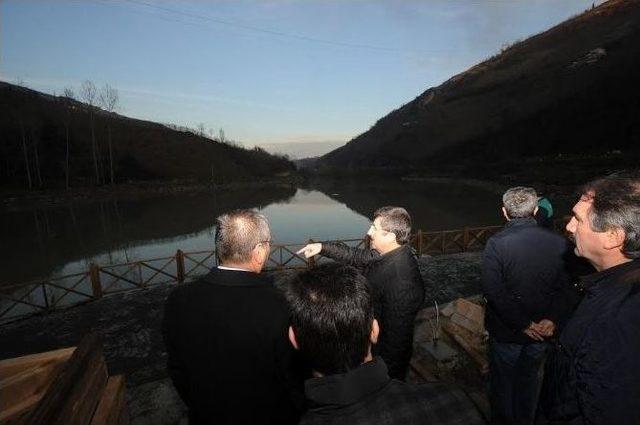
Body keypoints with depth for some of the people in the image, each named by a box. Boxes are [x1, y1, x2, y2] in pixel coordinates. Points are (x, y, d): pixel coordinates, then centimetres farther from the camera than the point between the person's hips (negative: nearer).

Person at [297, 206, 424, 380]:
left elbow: (397, 335, -30)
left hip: (387, 359, -8)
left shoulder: (402, 282, -37)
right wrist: (323, 247, -1)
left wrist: (388, 371, -18)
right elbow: (358, 256, 5)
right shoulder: (387, 254, -9)